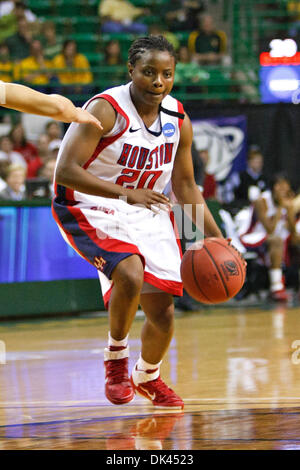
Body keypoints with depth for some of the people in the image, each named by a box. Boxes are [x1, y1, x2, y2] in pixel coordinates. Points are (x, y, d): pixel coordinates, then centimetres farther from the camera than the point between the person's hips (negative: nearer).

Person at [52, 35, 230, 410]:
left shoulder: (178, 120, -2)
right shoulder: (106, 110, -21)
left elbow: (185, 186, 10)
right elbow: (65, 171, -28)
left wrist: (216, 237, 1)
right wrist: (127, 194, -37)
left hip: (147, 213, 6)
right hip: (90, 210, -6)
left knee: (162, 313, 5)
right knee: (131, 275, -33)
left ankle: (148, 376, 36)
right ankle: (115, 355, -7)